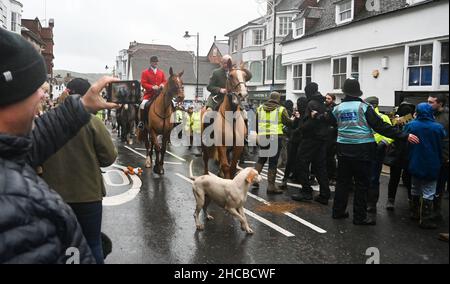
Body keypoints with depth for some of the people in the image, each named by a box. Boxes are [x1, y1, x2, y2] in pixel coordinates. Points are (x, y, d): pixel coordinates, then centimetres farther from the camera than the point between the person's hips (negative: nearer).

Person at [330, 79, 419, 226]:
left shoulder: (338, 109, 3)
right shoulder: (364, 107, -8)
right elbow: (381, 126, -12)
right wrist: (404, 136, -10)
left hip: (343, 150, 4)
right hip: (362, 151, -4)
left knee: (343, 181, 14)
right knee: (362, 183, 3)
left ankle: (338, 211, 21)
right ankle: (360, 216, 7)